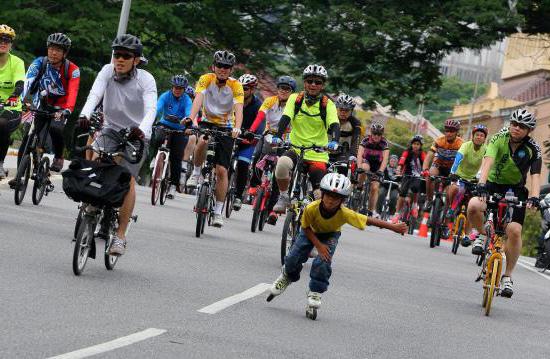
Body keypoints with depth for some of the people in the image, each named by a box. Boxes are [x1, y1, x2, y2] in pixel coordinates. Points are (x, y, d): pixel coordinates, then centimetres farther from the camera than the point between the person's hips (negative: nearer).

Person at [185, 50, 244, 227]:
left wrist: (237, 128, -45)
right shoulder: (206, 79, -13)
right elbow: (198, 100, -27)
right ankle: (196, 173, -9)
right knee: (202, 142, -37)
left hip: (226, 127, 0)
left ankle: (218, 212, 2)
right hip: (207, 122, 0)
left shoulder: (235, 86, -14)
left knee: (222, 170, -7)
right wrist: (192, 119, -46)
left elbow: (238, 109, -26)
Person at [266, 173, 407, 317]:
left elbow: (369, 221, -32)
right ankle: (287, 277, 31)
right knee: (294, 258, -6)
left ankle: (315, 292, 3)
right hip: (311, 232, 1)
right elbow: (306, 228, -18)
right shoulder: (311, 208, -37)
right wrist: (318, 245, -27)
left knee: (323, 262, -21)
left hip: (331, 235, -1)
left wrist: (394, 227, -31)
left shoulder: (345, 214, -38)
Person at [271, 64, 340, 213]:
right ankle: (284, 198, -12)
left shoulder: (327, 104, -3)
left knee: (320, 195, -10)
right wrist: (278, 136, -32)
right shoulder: (295, 99, 0)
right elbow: (285, 118, -12)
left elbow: (334, 125, -17)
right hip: (295, 150, 0)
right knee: (282, 163, -34)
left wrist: (334, 141, -38)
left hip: (318, 155, 0)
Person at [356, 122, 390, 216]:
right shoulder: (366, 140, -21)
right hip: (366, 161, 0)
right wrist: (359, 167, -47)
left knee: (374, 188, -13)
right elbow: (360, 154, -31)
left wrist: (381, 171, -45)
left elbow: (385, 159, -30)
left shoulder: (384, 143, -20)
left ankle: (371, 211, -6)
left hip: (377, 166, 0)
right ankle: (359, 187, -19)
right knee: (365, 168, -38)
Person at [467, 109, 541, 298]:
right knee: (473, 206, -33)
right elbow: (488, 161, -31)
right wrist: (481, 184, -47)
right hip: (493, 184, 0)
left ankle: (507, 277, -2)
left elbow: (535, 175, -23)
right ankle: (483, 235, 0)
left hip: (516, 190, 1)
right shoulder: (499, 139, -16)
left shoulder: (533, 149, -13)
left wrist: (534, 197, -41)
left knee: (514, 230, -19)